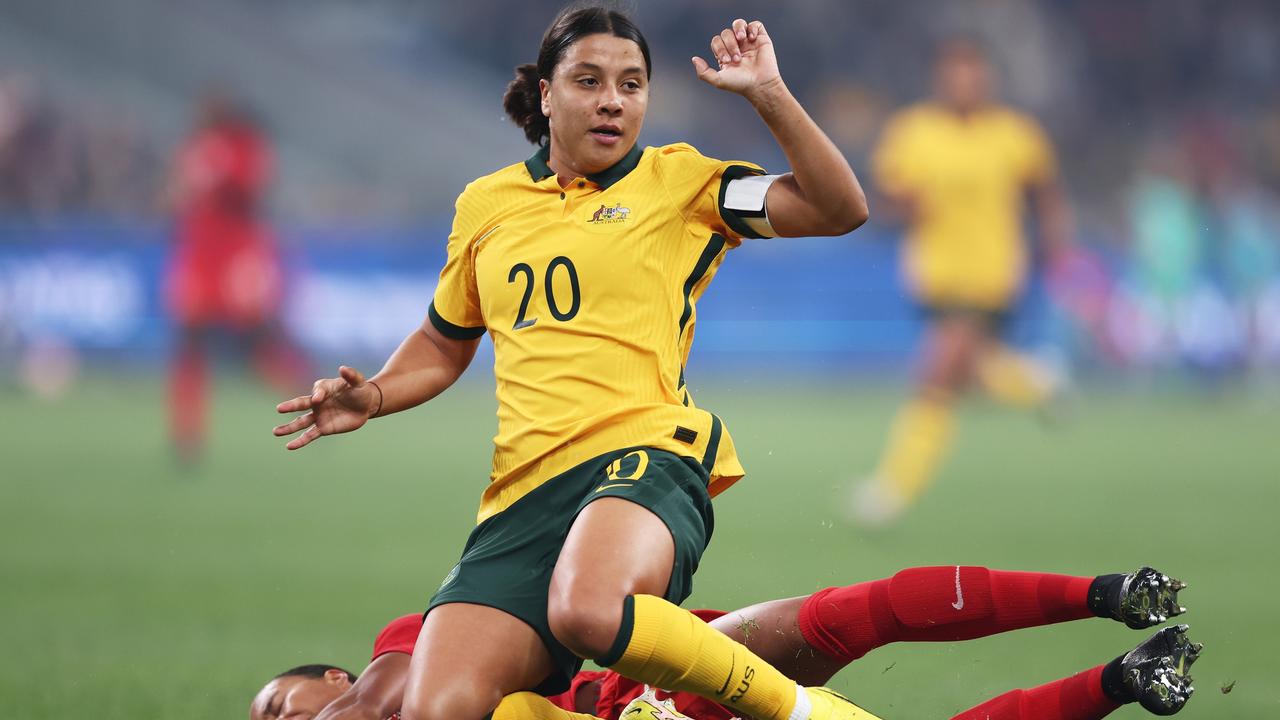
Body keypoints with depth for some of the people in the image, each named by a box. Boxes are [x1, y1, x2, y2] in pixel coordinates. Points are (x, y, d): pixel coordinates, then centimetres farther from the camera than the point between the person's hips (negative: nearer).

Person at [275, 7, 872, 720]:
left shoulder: (679, 181, 9)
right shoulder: (485, 205, 21)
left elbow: (839, 209, -1)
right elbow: (443, 345, 34)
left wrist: (768, 93, -9)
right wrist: (371, 398, 14)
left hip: (645, 453, -5)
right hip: (523, 491, 5)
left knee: (588, 611, -41)